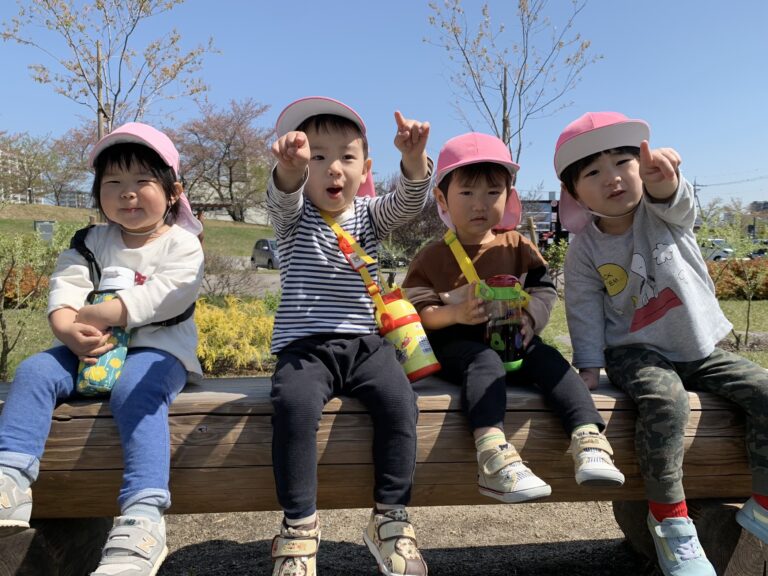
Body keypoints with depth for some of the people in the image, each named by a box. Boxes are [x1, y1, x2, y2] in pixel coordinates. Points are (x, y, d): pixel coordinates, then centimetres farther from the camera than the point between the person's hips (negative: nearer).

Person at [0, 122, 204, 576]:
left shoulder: (182, 245, -2)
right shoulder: (93, 243, 12)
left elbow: (159, 296, -18)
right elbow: (66, 288, -3)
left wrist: (95, 315, -24)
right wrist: (71, 332, -24)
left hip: (157, 350, -5)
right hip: (94, 351, 6)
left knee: (134, 390, -34)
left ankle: (143, 517, -42)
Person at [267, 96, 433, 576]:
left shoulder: (370, 214, 13)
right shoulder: (294, 217, 7)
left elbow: (410, 200, -6)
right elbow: (283, 195, -18)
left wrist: (414, 159, -29)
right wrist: (289, 166, -43)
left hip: (365, 342, 2)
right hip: (305, 344, -1)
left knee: (399, 400, -25)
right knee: (295, 402, -31)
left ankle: (390, 518, -9)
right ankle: (300, 522, -16)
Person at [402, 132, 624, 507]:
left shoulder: (517, 247, 11)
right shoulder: (432, 258, 3)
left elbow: (544, 290, 4)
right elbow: (419, 312, -3)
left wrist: (529, 318, -18)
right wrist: (455, 314, -23)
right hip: (458, 345, -3)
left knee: (548, 359, -26)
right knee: (485, 362, -35)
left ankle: (589, 441, -36)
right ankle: (495, 458, -54)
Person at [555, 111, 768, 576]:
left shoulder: (663, 214, -5)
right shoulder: (585, 250, -7)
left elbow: (678, 204, -29)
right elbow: (585, 310, -5)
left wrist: (663, 181, -53)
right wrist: (590, 364, -12)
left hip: (699, 346, 4)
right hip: (637, 351, -3)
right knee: (666, 400, -32)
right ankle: (670, 519, -15)